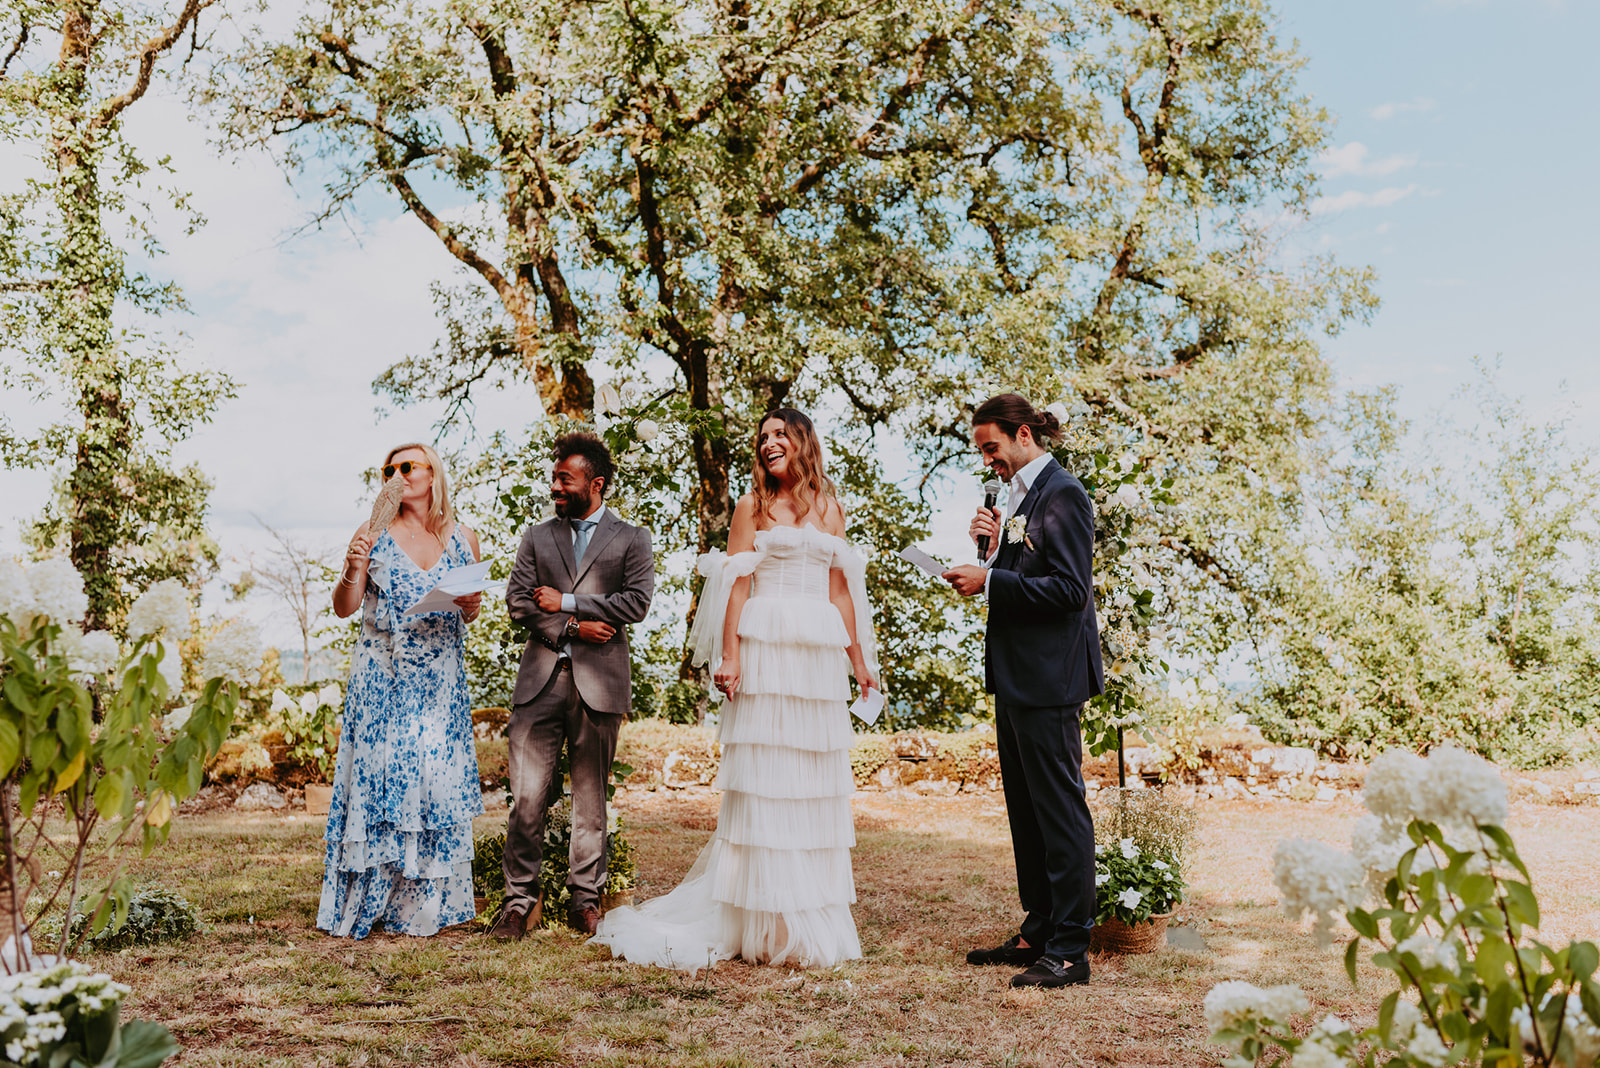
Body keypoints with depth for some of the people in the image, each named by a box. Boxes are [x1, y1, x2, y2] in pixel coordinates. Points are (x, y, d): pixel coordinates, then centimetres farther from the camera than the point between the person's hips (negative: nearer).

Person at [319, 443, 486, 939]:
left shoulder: (463, 538, 8)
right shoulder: (373, 534, 1)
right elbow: (344, 608, -1)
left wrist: (472, 608, -6)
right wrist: (353, 571, -19)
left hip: (441, 682, 2)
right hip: (381, 679, -2)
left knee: (437, 779, 1)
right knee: (377, 777, -2)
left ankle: (424, 903, 12)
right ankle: (363, 902, 9)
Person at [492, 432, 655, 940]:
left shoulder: (631, 539, 8)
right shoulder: (537, 536, 16)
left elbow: (637, 601, -6)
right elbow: (518, 601, 6)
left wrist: (567, 603, -7)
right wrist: (573, 628, -7)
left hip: (598, 683, -2)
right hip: (540, 680, 2)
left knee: (591, 798, 7)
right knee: (526, 798, -2)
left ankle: (586, 899, 18)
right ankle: (522, 899, 10)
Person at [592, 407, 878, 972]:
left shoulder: (829, 510, 16)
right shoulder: (752, 506, 5)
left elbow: (839, 589, 16)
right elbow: (737, 584, -3)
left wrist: (859, 659, 12)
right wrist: (730, 657, -12)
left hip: (820, 657, 4)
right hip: (766, 652, -4)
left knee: (815, 782, 6)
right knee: (761, 780, -4)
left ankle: (813, 920, 15)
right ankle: (763, 923, 4)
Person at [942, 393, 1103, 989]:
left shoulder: (1063, 495, -12)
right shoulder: (1020, 495, 16)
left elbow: (1069, 589, -20)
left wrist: (989, 580, -18)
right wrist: (993, 546, 3)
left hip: (1048, 679, -10)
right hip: (1016, 675, 10)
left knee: (1060, 811, -3)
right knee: (1026, 811, 15)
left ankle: (1070, 950, 4)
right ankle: (1038, 933, 26)